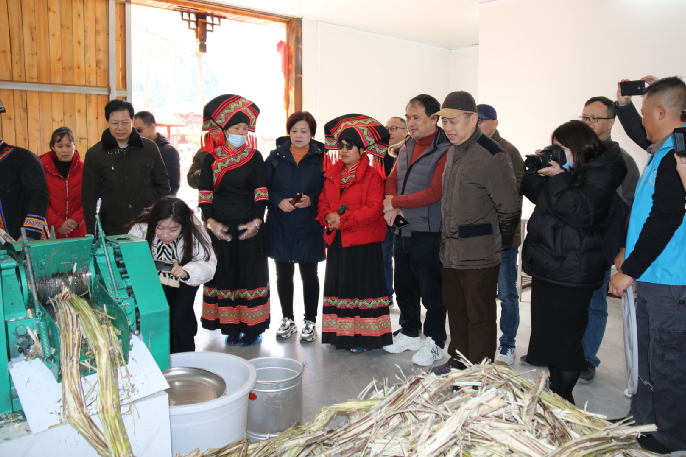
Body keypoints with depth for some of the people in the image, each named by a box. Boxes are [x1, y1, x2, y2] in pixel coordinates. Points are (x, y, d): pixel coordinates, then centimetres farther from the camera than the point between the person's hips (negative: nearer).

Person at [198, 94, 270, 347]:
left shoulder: (254, 157, 4)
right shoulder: (211, 158, 6)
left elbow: (261, 192, 0)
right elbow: (204, 193, 3)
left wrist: (257, 221, -12)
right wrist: (211, 221, -10)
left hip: (249, 227, -1)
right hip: (220, 227, 1)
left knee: (251, 273, 1)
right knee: (225, 274, 4)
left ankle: (252, 327, 10)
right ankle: (232, 328, 14)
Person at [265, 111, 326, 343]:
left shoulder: (320, 158, 1)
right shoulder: (276, 156, 5)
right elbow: (264, 187, 4)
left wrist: (311, 200, -16)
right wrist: (278, 201, -12)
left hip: (309, 227, -2)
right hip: (280, 226, 2)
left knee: (309, 275, 6)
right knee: (283, 274, 11)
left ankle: (310, 321, 20)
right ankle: (287, 319, 27)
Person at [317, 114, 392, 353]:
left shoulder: (372, 176, -7)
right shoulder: (332, 174, 12)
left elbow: (374, 208, -16)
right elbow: (323, 202, 13)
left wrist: (345, 220, -20)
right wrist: (328, 217, -9)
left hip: (363, 243, -6)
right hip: (337, 241, 6)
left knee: (362, 286, -1)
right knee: (339, 284, 10)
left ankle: (363, 336, 8)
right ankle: (341, 333, 21)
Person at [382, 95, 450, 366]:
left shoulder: (444, 150, -14)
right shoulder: (405, 147, 12)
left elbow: (433, 193, -19)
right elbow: (392, 180, 16)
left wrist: (395, 202, -10)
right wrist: (391, 207, -4)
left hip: (428, 234, -8)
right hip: (402, 231, 8)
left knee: (431, 291, 5)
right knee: (404, 287, 18)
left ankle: (435, 343, 22)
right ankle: (410, 334, 36)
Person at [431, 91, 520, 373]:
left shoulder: (493, 157, -16)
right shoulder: (453, 151, 11)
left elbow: (509, 209, -11)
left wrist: (498, 243, -2)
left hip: (479, 255, -8)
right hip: (450, 251, 8)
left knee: (479, 317, 5)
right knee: (455, 310, 19)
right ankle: (458, 363, 36)